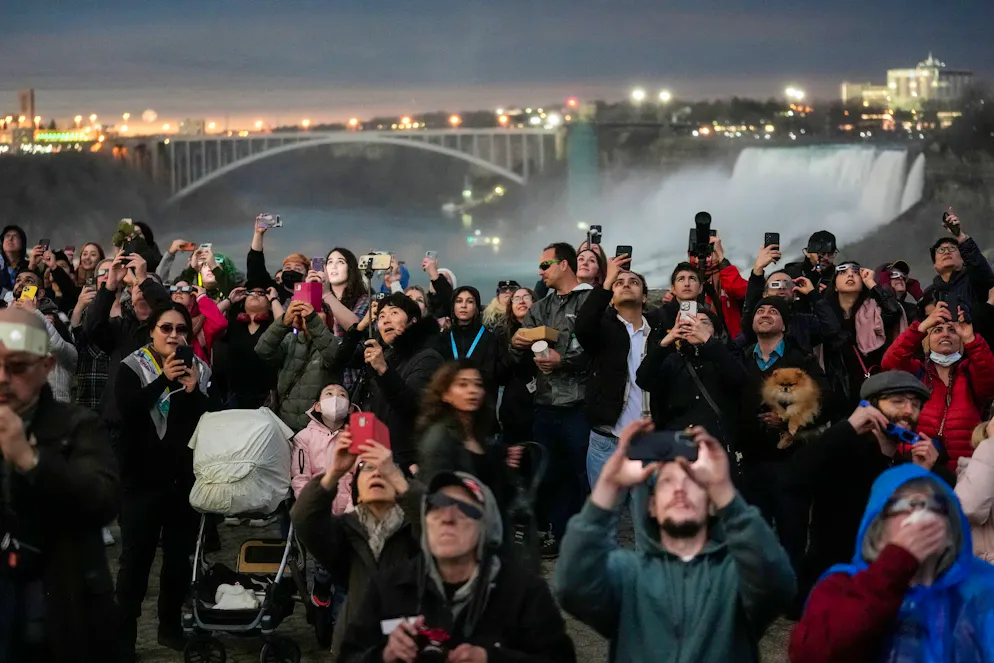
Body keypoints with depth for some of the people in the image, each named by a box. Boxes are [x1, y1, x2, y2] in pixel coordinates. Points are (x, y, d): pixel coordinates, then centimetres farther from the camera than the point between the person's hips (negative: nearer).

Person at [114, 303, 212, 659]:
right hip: (143, 477, -3)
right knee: (136, 556, -4)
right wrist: (164, 379, -27)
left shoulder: (199, 369, 6)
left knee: (180, 555, 10)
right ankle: (124, 636, 1)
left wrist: (193, 390, -16)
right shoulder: (132, 368, -3)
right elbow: (126, 409, -20)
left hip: (184, 477, 3)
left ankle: (170, 626, 23)